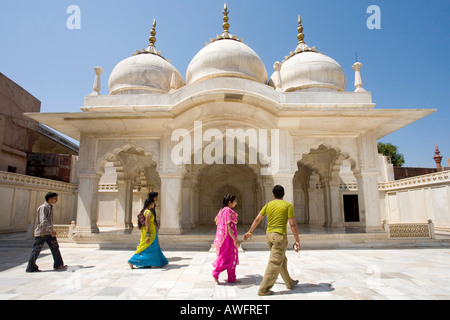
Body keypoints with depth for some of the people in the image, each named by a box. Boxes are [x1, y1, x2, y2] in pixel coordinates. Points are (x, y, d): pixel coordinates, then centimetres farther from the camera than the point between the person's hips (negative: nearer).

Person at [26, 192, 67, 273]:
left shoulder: (50, 207, 13)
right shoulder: (43, 207, -16)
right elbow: (43, 221, -28)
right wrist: (51, 230, -36)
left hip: (49, 232, 9)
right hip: (41, 232, -9)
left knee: (55, 247, 5)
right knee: (36, 250, 2)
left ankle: (58, 265, 8)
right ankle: (31, 268, 15)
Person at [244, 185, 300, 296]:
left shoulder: (268, 205, 8)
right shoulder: (288, 205, -5)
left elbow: (257, 219, 11)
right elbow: (292, 224, -10)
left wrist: (250, 232, 21)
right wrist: (297, 240, -4)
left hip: (269, 235, 7)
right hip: (280, 235, -6)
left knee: (282, 260, 21)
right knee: (274, 263, -2)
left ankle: (290, 283, 34)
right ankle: (263, 289, -1)